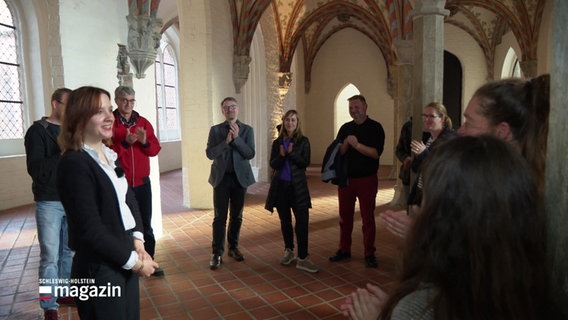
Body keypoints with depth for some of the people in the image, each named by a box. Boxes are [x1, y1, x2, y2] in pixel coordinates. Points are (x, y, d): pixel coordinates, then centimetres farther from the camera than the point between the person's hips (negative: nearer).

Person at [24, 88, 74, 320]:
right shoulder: (37, 131, -6)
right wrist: (62, 154, -22)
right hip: (49, 203, -5)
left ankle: (64, 293, 29)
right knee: (50, 256, -1)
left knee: (69, 251, 14)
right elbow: (35, 169, -14)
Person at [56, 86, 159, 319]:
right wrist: (134, 261, -13)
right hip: (99, 270, -7)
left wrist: (137, 240, -3)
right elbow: (91, 229, -20)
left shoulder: (109, 155, 7)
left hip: (124, 262, 8)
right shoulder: (73, 163, -18)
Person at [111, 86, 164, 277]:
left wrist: (145, 142, -14)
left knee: (146, 224, 10)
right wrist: (124, 143, -24)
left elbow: (155, 149, 5)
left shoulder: (143, 122, 8)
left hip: (142, 182, 4)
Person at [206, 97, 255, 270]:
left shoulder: (247, 130, 2)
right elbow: (209, 153, -7)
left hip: (240, 177, 1)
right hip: (221, 177, -1)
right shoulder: (215, 129, 2)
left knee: (236, 216, 10)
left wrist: (237, 138, -17)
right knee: (220, 217, -2)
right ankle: (217, 253, 6)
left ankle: (233, 247, 26)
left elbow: (250, 154, -7)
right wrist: (226, 141, -18)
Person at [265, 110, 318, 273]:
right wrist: (281, 155, -18)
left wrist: (291, 153, -20)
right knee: (285, 220, 11)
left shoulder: (303, 141, 0)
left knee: (302, 220, -7)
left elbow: (305, 163, -7)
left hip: (297, 186, -2)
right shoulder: (277, 142, 6)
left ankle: (302, 258, -1)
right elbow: (272, 164, 0)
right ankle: (288, 251, 29)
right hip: (280, 185, 2)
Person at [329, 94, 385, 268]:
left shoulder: (375, 127, -5)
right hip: (346, 178, 4)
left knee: (368, 217, 4)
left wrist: (357, 145, -22)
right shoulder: (345, 128, 8)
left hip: (367, 179, -4)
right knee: (344, 216, 11)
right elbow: (338, 153, 1)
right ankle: (344, 249, 25)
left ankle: (369, 254, 15)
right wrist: (346, 143, -16)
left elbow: (376, 153, -16)